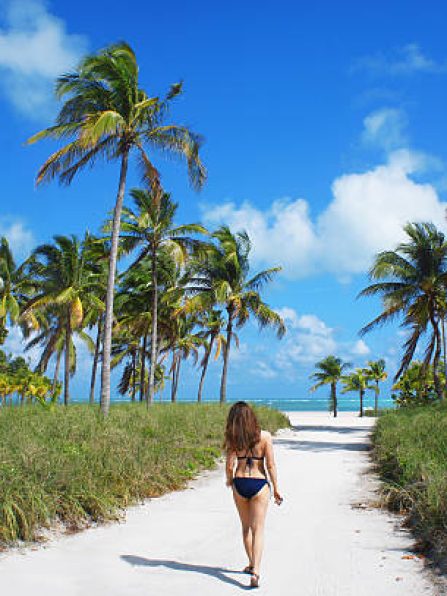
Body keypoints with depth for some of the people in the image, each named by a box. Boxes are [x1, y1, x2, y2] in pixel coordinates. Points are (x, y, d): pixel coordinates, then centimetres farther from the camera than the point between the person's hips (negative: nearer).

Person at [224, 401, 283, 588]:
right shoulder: (264, 436, -9)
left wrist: (229, 480, 16)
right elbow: (270, 465, -8)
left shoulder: (232, 438, -6)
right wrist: (276, 489, 1)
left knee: (246, 527, 20)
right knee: (258, 529, 2)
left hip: (239, 484, 2)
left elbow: (230, 465, -5)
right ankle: (255, 570, -11)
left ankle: (252, 564, 34)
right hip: (259, 484, -2)